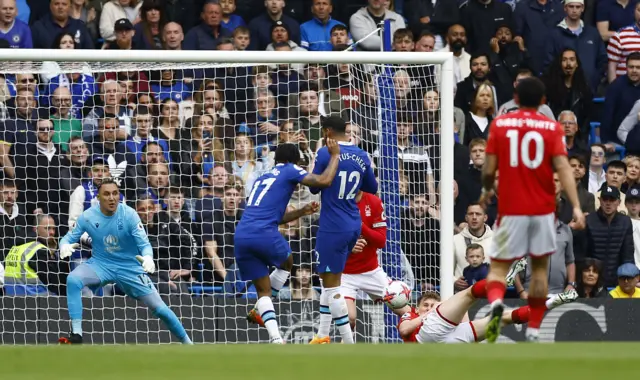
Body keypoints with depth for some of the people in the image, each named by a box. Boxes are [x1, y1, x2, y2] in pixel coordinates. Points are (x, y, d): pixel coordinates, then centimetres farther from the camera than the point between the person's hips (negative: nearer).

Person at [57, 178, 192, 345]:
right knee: (73, 280, -29)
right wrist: (65, 246, -29)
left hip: (130, 267, -1)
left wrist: (148, 257, -43)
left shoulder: (129, 215, -16)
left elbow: (144, 243, -19)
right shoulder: (88, 216, -12)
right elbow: (69, 238, -3)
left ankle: (187, 344, 18)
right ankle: (76, 335, -26)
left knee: (159, 308, -4)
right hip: (100, 265, 1)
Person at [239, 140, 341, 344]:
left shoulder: (262, 178, 29)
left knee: (263, 289, 12)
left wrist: (302, 211, 37)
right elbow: (324, 181, -3)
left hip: (240, 236, 6)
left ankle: (276, 339, -5)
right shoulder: (290, 171, 9)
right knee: (286, 263, 26)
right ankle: (258, 312, 15)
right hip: (264, 234, -6)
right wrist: (335, 155, 10)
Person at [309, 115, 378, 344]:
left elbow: (314, 187, -4)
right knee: (329, 279, 20)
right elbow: (372, 188, 16)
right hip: (354, 225, 7)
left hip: (333, 228, -7)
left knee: (332, 284, -2)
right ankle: (322, 336, 25)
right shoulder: (361, 156, 5)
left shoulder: (326, 153, -13)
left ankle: (349, 342, -6)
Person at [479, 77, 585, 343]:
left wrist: (487, 191, 21)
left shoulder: (500, 124, 1)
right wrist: (576, 206, -18)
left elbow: (489, 169, -1)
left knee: (498, 268, 2)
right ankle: (533, 331, 16)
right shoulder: (552, 128, 0)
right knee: (540, 267, 17)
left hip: (510, 210, -1)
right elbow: (563, 167, -12)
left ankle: (496, 301, -32)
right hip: (543, 209, 1)